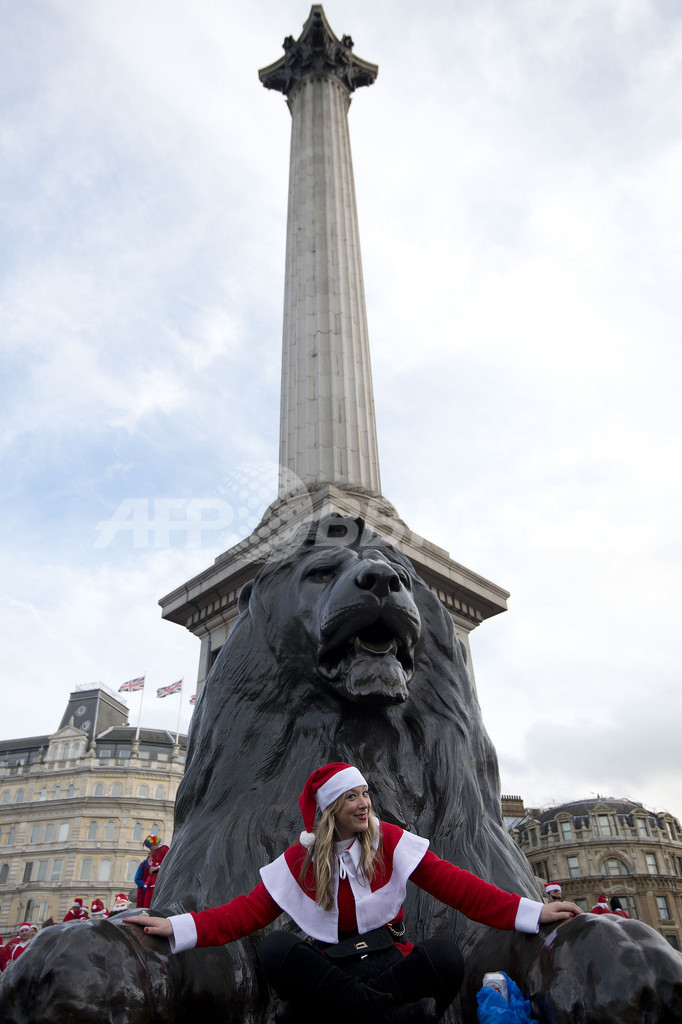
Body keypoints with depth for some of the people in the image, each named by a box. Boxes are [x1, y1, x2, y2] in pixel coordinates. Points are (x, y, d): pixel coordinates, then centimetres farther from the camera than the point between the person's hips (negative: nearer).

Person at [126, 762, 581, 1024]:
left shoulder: (391, 841, 0)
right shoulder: (301, 858, 3)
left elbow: (454, 883, -5)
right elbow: (252, 908, -3)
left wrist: (529, 912, -15)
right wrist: (180, 927, -18)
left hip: (389, 965, -1)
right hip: (331, 974, 2)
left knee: (447, 955, -31)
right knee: (276, 950, -30)